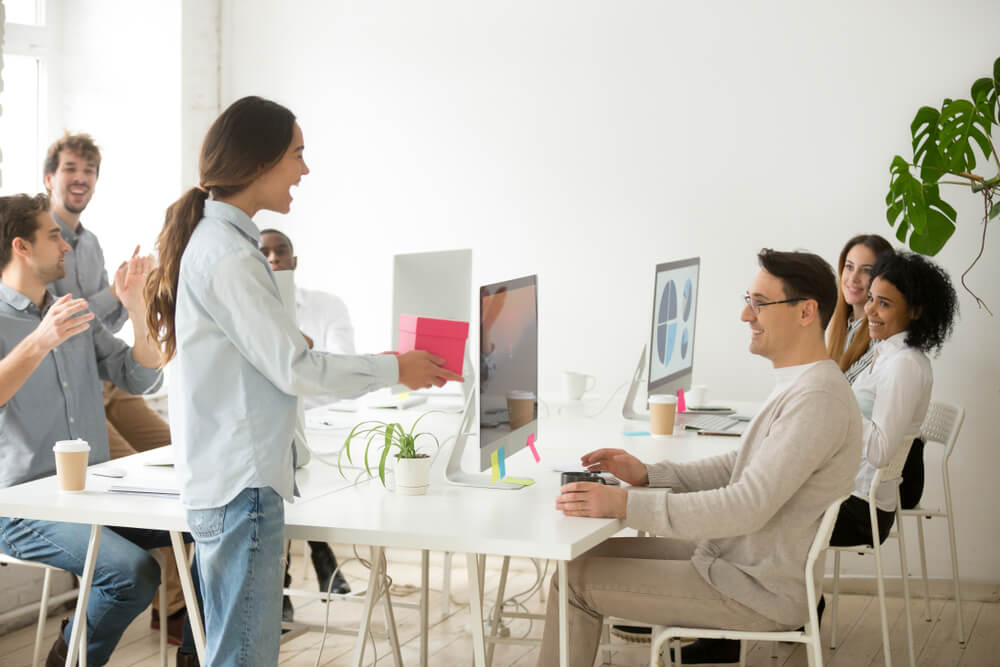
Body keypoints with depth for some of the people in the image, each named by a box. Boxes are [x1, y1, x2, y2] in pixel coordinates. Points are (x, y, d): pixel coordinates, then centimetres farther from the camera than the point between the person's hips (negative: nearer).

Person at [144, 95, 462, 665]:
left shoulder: (214, 238, 15)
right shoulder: (229, 255, -17)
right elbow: (294, 369, -16)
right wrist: (394, 370, -5)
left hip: (227, 482, 11)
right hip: (242, 487, -11)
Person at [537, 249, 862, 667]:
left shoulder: (817, 399, -24)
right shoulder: (799, 385, 10)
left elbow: (747, 506, -31)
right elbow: (739, 468, 17)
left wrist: (625, 504, -31)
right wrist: (647, 474, 4)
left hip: (759, 591, -10)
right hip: (740, 558, 10)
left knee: (576, 578, -8)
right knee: (598, 553, 13)